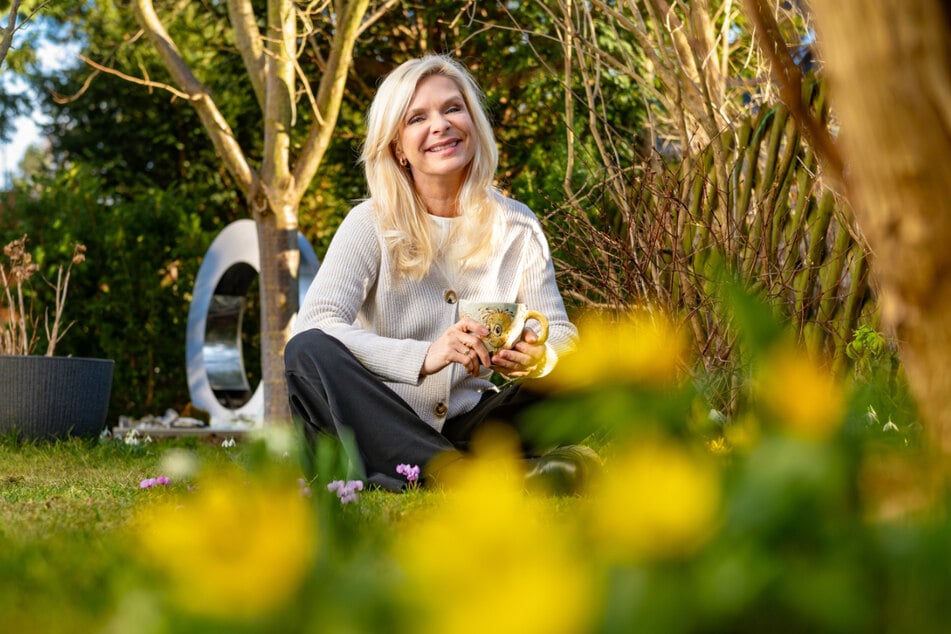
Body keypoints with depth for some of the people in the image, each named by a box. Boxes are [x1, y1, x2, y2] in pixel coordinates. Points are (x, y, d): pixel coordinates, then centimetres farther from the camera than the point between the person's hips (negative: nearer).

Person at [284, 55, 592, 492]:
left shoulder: (516, 226, 5)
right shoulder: (372, 223, -5)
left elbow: (561, 335, 3)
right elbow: (315, 323, -20)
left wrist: (538, 359, -23)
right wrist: (424, 356, -36)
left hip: (466, 427, 3)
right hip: (379, 430, -2)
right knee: (306, 352, -31)